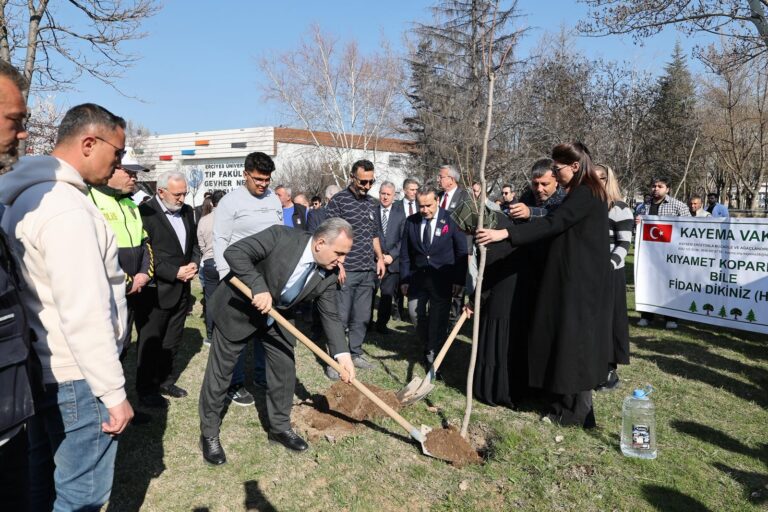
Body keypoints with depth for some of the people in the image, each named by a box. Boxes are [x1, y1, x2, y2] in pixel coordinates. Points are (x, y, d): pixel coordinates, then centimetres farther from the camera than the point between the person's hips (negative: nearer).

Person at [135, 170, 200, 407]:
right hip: (155, 292, -6)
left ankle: (166, 381, 33)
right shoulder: (144, 212, -14)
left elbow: (194, 244, 17)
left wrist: (194, 264, -3)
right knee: (150, 343, 8)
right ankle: (146, 389, 22)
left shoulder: (187, 211, 9)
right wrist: (175, 273, -18)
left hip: (181, 290, 6)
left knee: (172, 342, 17)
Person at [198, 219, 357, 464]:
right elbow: (234, 252, -31)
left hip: (277, 317, 5)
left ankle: (280, 427, 28)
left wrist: (342, 354, -19)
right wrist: (258, 288, -41)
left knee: (285, 370, 7)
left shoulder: (328, 274, -14)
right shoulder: (281, 236, -30)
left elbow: (330, 315, -9)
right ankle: (209, 434, 23)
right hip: (238, 309, -5)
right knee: (220, 372, 5)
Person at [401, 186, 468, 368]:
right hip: (417, 278, 3)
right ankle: (428, 345, 30)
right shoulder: (411, 222, 2)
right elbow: (405, 253, 8)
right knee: (416, 314, 3)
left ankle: (433, 357, 18)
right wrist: (404, 279, 4)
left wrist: (459, 280, -6)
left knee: (438, 320, 2)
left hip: (442, 280, -3)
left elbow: (462, 252, -2)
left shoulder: (451, 220, -6)